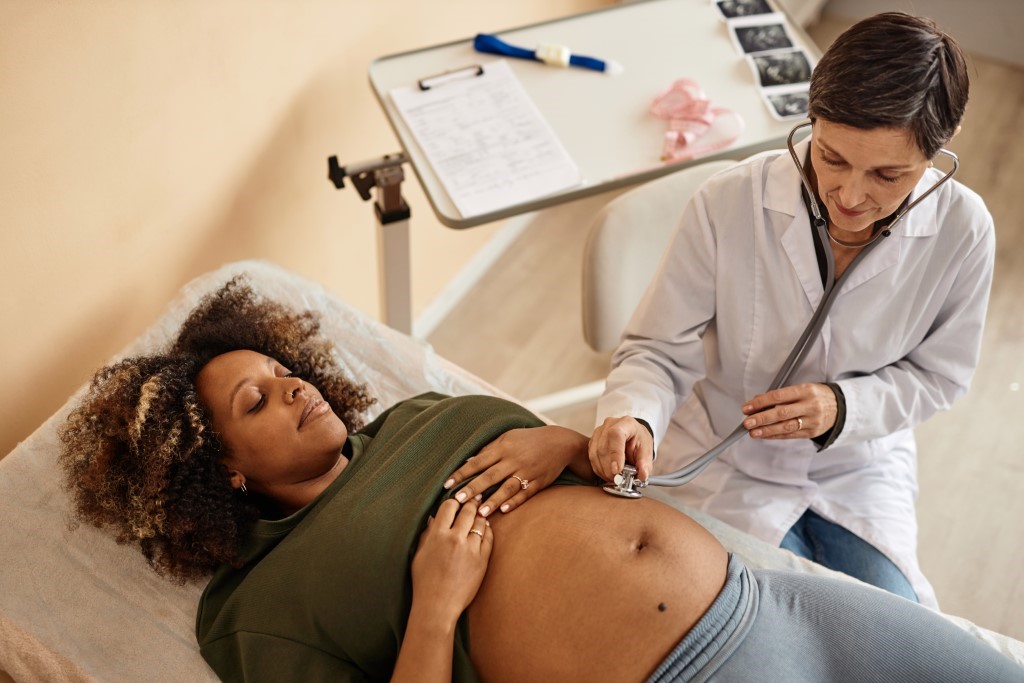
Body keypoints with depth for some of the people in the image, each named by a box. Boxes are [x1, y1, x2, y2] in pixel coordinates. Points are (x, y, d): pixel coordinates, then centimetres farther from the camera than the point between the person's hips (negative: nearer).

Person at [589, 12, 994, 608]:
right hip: (731, 464, -2)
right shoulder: (729, 205, -25)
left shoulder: (962, 230, -18)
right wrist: (633, 417, -39)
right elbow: (659, 351, -16)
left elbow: (937, 374, -3)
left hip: (863, 469, 3)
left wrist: (843, 407, -22)